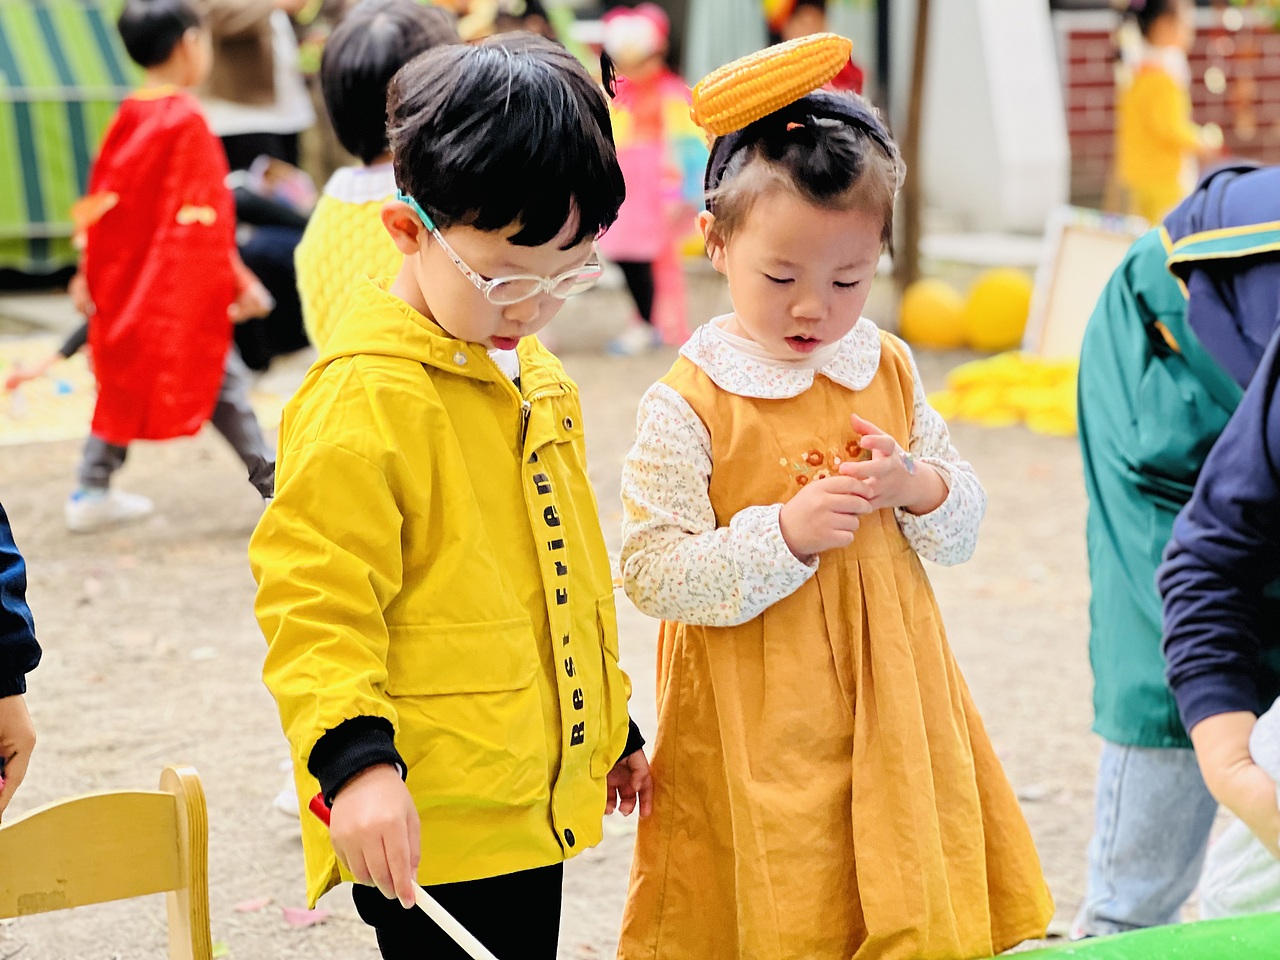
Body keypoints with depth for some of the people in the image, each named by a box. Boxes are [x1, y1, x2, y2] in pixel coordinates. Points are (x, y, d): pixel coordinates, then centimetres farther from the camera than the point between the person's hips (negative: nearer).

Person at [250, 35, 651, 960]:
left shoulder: (537, 378, 12)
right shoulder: (363, 397, -17)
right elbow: (315, 599, -20)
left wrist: (610, 726, 29)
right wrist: (354, 756, -32)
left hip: (538, 805, 9)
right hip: (428, 830, -8)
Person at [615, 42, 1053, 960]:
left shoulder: (890, 371, 4)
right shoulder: (689, 404, -12)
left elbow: (966, 520, 12)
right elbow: (651, 572, -14)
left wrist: (917, 487, -10)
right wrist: (784, 535, -24)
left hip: (891, 712, 5)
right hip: (752, 735, -4)